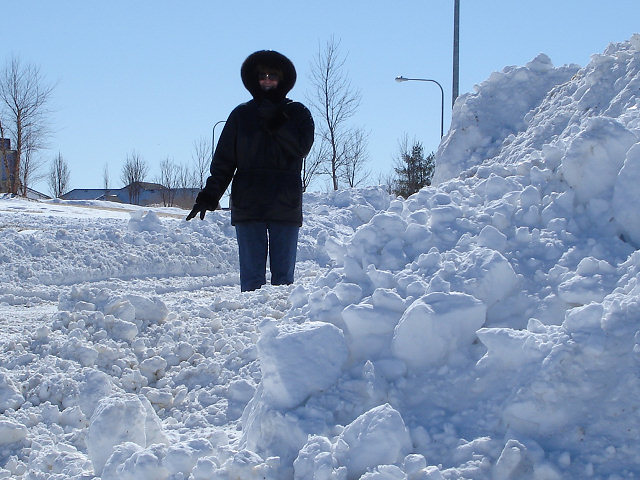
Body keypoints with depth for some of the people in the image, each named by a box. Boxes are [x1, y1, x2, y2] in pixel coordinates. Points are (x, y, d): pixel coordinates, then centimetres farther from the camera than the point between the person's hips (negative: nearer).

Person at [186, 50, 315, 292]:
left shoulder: (297, 113, 10)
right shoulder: (242, 114, 12)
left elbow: (302, 147, -8)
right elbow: (223, 160, 9)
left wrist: (276, 123, -14)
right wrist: (209, 194, 0)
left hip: (286, 206, 0)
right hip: (248, 205, 1)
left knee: (283, 275, 1)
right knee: (251, 275, -2)